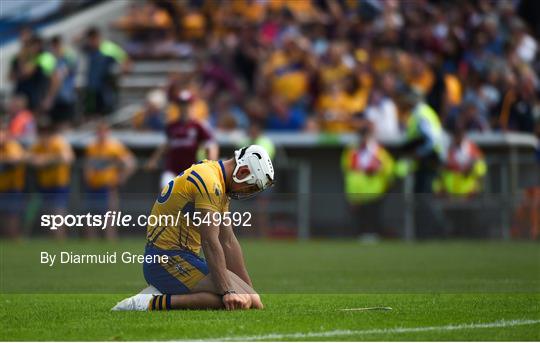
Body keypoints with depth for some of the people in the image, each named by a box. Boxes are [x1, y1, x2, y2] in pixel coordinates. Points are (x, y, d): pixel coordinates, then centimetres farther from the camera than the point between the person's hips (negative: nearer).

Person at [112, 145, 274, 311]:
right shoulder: (210, 181, -17)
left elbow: (228, 242, 18)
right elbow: (210, 242, -22)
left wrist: (250, 289, 16)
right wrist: (228, 291, -25)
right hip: (169, 259, -11)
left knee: (252, 298, 1)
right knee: (240, 302, -23)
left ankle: (162, 293, 3)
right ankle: (156, 303, -22)